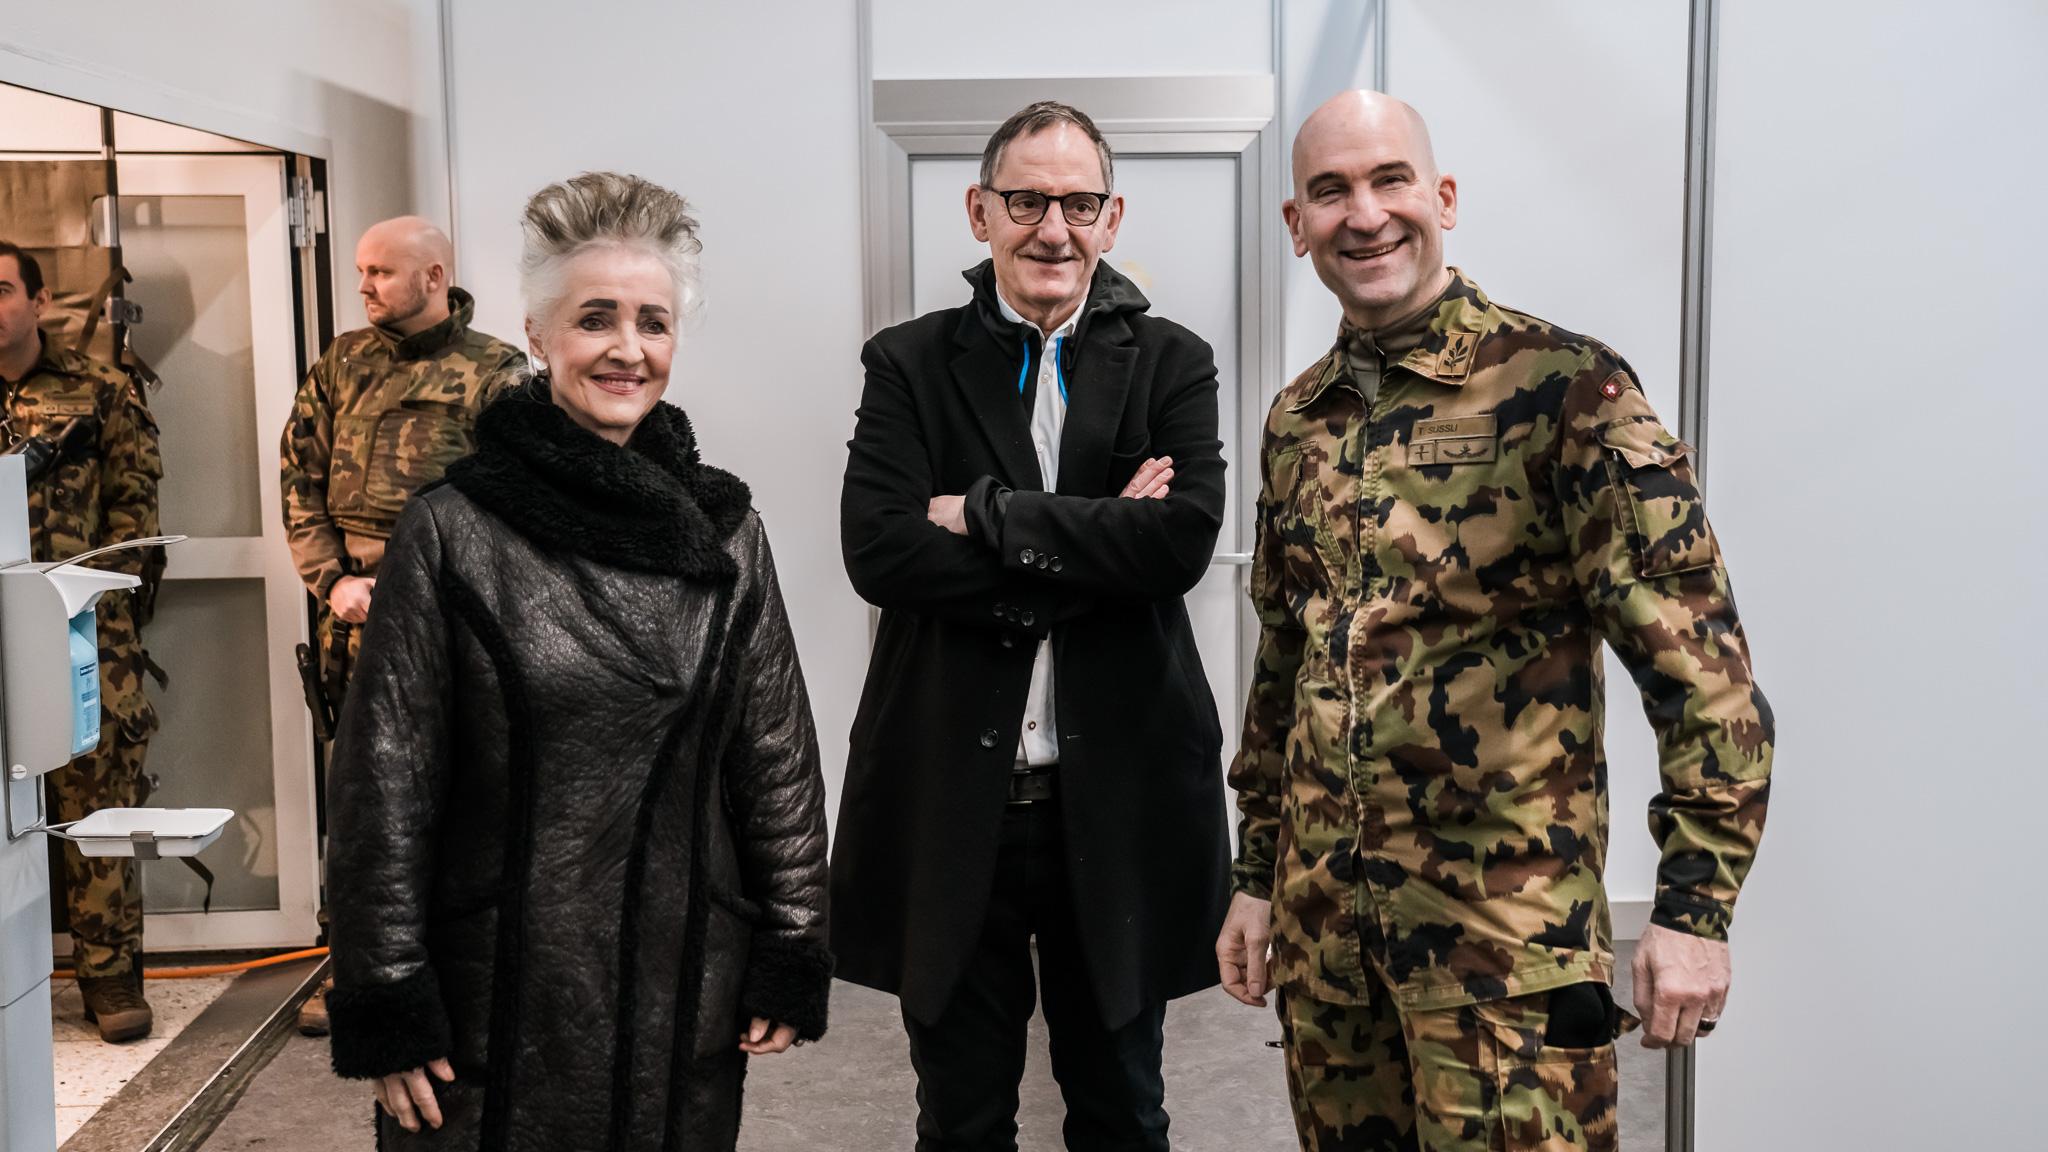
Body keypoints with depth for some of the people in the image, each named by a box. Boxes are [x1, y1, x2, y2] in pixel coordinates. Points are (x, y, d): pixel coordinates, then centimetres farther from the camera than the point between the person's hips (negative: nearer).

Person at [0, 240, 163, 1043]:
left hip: (86, 631, -2)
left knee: (98, 796, 1)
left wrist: (92, 588, -9)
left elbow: (134, 505, 1)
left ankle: (110, 971, 8)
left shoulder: (102, 393, 5)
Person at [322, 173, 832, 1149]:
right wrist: (386, 1007, -6)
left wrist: (791, 959, 4)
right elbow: (384, 783, -5)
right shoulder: (450, 535, -6)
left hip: (687, 995, 3)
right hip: (500, 994, -2)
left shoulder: (723, 531, 2)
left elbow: (778, 758, 6)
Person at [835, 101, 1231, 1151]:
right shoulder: (909, 365, 1)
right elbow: (878, 550, -14)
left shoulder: (1171, 364, 2)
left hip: (1118, 798, 0)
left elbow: (1186, 538, -15)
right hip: (950, 799, 0)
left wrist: (988, 516, -15)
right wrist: (1097, 546, -16)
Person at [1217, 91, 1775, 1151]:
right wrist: (1256, 875, 16)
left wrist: (1695, 904, -16)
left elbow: (1699, 658, -12)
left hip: (1506, 918, -5)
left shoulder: (1563, 387, -10)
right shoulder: (1296, 420, 9)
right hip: (1320, 905, 6)